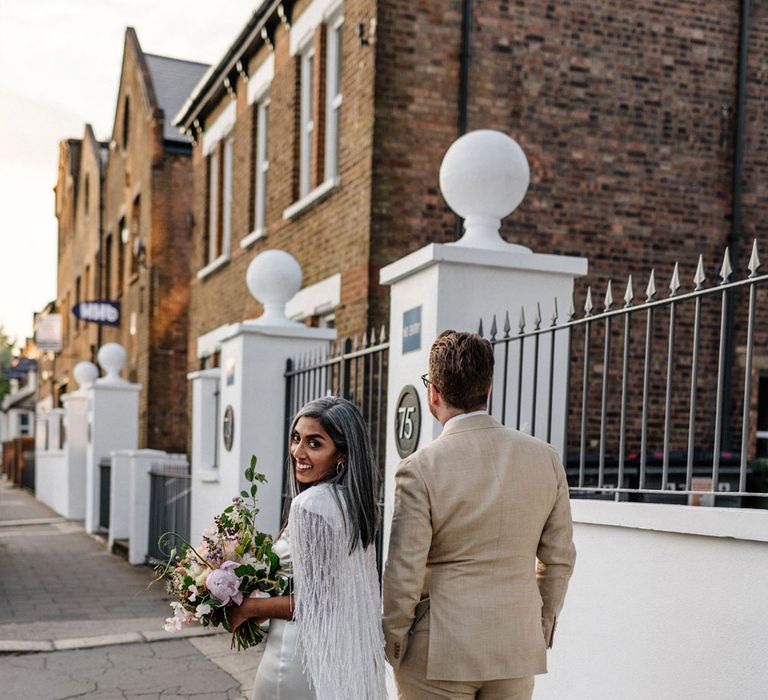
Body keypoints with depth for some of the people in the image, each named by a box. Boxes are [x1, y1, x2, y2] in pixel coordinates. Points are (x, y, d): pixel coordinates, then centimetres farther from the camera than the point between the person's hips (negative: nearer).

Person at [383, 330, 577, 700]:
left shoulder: (420, 468, -14)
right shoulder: (545, 457, -2)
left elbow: (403, 572, -12)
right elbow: (559, 558, 5)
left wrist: (392, 647, 2)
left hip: (438, 655, -4)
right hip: (517, 652, 4)